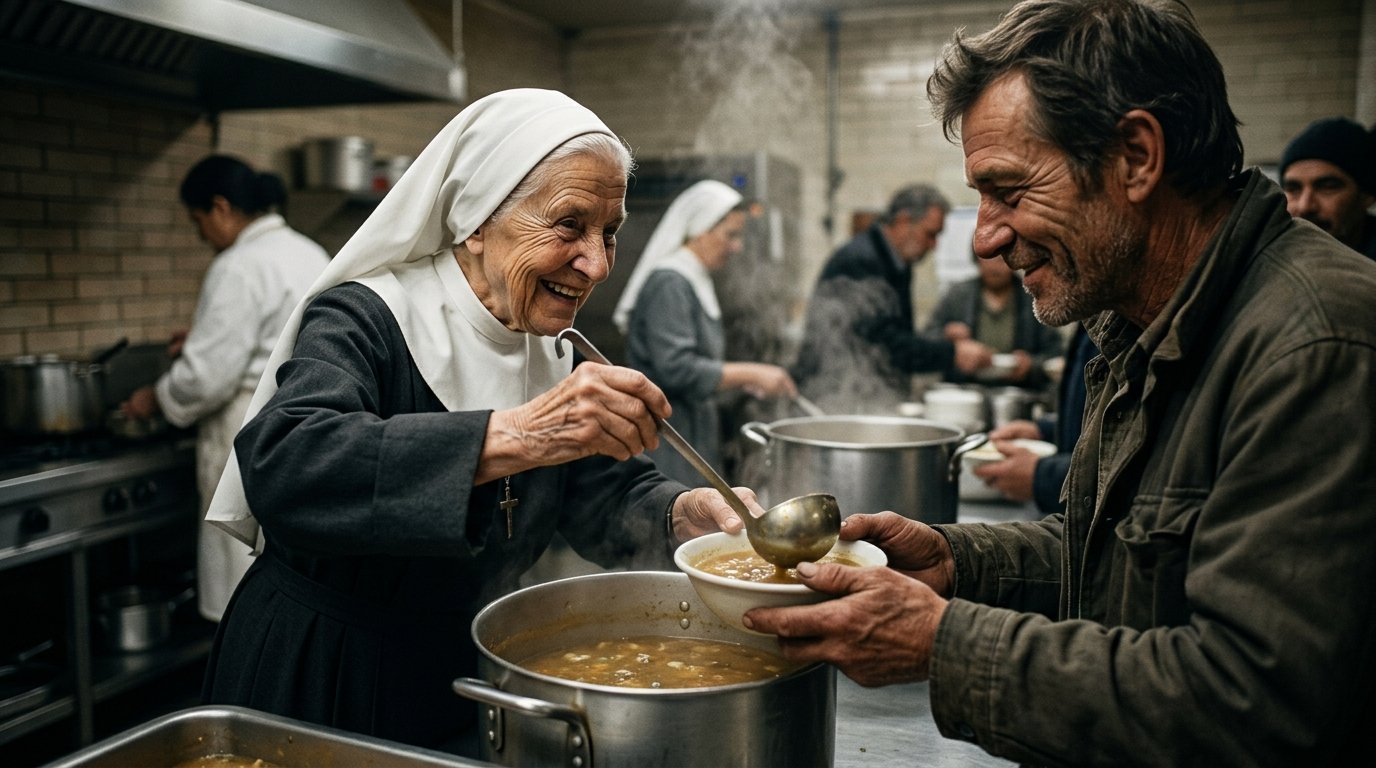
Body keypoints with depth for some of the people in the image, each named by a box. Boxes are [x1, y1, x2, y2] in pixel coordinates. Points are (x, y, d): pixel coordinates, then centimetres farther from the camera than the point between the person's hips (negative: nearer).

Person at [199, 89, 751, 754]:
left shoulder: (552, 356, -1)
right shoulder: (365, 319, -21)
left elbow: (608, 498, -3)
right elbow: (280, 467, -39)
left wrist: (685, 514, -26)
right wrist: (514, 435, -47)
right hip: (316, 686, -5)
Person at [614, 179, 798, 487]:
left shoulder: (693, 281, 14)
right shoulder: (669, 283, -15)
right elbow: (675, 368, -24)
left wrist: (741, 378, 7)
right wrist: (750, 373, -19)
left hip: (693, 432, 10)